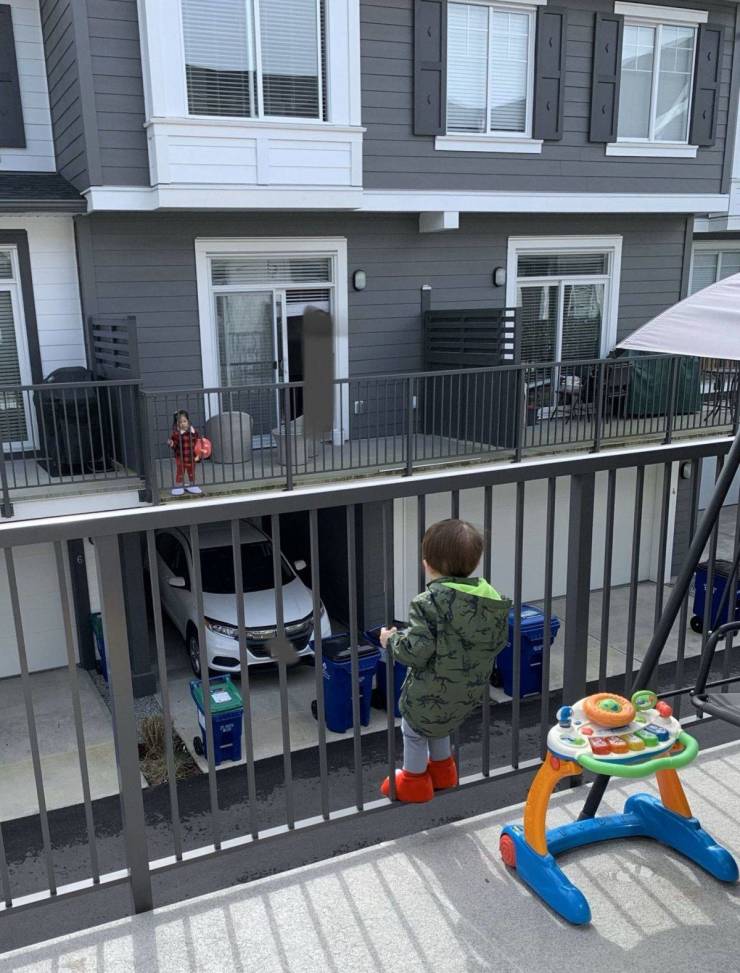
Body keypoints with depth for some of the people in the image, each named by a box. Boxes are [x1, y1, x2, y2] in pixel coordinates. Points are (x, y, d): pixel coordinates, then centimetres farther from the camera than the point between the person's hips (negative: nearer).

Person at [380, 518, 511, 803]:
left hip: (431, 694, -7)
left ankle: (414, 779, 38)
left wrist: (392, 640, -8)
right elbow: (498, 640, 4)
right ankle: (442, 770, 50)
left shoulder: (428, 603, -27)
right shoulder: (491, 597, -6)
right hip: (470, 692, 7)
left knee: (413, 731, 22)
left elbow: (416, 651, -28)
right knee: (437, 726, 34)